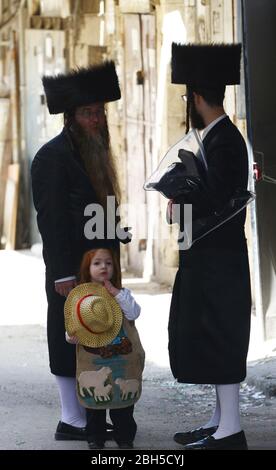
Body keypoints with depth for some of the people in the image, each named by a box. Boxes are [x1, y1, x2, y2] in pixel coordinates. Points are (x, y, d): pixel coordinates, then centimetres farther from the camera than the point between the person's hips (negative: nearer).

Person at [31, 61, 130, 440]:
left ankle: (89, 417, 18)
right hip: (72, 270, -9)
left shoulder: (93, 154, 15)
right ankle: (72, 421, 2)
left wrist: (115, 243, 14)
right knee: (72, 344, -3)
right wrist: (63, 273, -20)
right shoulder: (54, 156, -13)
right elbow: (51, 218, -17)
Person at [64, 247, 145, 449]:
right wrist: (72, 336, -18)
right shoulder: (81, 296, 0)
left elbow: (134, 313, -13)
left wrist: (116, 293, -17)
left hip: (122, 359, 0)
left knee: (123, 401, 6)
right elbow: (72, 327, 4)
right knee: (94, 402, 7)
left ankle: (125, 437, 17)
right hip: (93, 361, 0)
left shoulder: (121, 294, 3)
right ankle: (95, 437, 18)